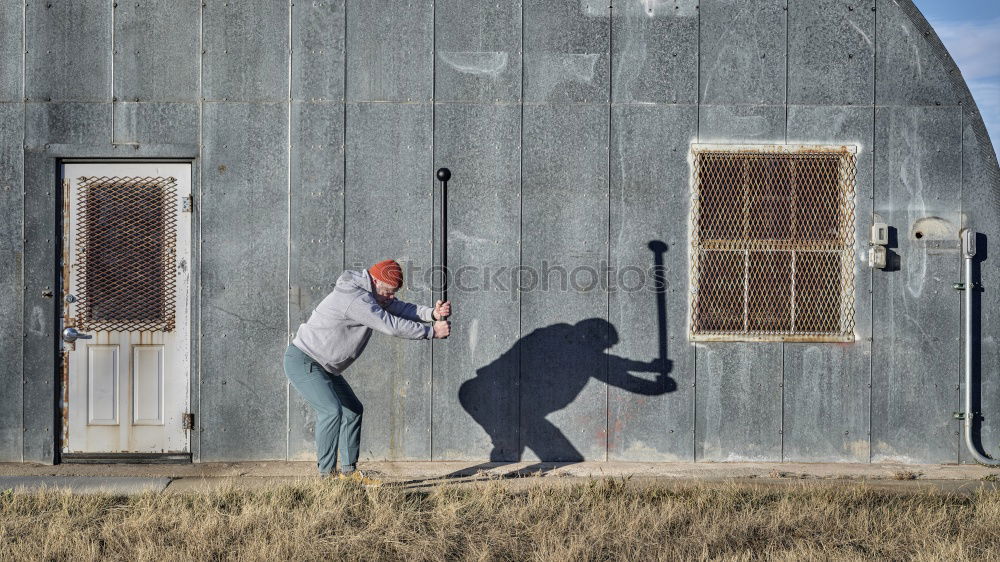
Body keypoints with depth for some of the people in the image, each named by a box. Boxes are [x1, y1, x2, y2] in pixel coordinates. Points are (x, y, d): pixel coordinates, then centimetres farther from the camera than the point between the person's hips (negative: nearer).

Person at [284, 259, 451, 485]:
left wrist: (432, 313, -18)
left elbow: (400, 309, -1)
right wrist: (432, 331, -21)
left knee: (353, 411, 13)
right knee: (332, 411, -24)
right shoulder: (356, 299, -27)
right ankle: (327, 474, -17)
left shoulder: (370, 295, 5)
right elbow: (392, 326, -28)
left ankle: (349, 471, 21)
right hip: (303, 362, -11)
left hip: (325, 367, 11)